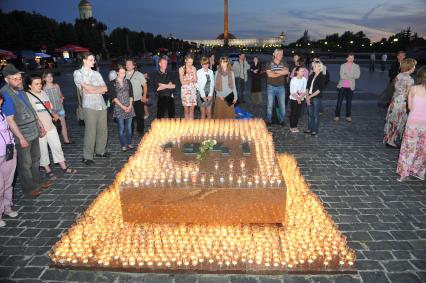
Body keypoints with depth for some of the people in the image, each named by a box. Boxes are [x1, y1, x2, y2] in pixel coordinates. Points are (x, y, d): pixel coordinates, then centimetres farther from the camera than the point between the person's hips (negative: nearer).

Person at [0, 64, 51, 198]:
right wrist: (21, 138, -22)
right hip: (23, 136, -8)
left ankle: (37, 181, 39)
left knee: (35, 159, 21)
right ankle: (29, 189, 22)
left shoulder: (20, 91, 5)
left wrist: (40, 125, 18)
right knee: (25, 164, 6)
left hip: (34, 132, 8)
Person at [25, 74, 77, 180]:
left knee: (57, 146, 10)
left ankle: (64, 167, 20)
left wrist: (54, 113, -1)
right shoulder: (27, 96, -11)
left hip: (50, 125, 6)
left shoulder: (43, 93, 9)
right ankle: (48, 170, 19)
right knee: (43, 150, 5)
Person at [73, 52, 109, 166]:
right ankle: (87, 157, 0)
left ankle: (100, 151, 26)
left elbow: (105, 89, 6)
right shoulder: (78, 73, 4)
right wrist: (99, 88, 3)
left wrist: (92, 90, -6)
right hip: (89, 106, -5)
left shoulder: (96, 73, 17)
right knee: (90, 132, -8)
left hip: (102, 105, 5)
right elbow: (86, 88, -9)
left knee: (103, 130, 8)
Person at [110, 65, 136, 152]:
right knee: (121, 127, -3)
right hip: (119, 108, -3)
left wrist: (130, 106, -5)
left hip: (129, 107, 3)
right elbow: (114, 97, -5)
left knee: (129, 126, 7)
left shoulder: (128, 82, 9)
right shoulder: (113, 83, -1)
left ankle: (129, 143, 17)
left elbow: (131, 95, 7)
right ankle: (123, 145, 4)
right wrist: (122, 106, -11)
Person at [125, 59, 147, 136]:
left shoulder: (139, 74, -1)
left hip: (138, 99, -1)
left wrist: (144, 96, -3)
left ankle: (140, 130, 24)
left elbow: (145, 85, 2)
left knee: (140, 116, 7)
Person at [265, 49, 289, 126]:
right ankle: (269, 120, 13)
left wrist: (275, 71, -16)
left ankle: (282, 120, 16)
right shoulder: (269, 64, -2)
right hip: (271, 87, -2)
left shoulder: (283, 64, 7)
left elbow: (286, 72, -13)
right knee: (270, 105, 2)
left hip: (281, 87, 2)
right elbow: (269, 74, -16)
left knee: (282, 105, 4)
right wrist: (281, 73, -10)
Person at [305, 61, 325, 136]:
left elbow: (319, 89, -11)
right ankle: (310, 129, 20)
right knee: (310, 114, 11)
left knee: (315, 114, 1)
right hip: (309, 97, 5)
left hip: (316, 98, -5)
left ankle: (315, 130, 8)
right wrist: (307, 96, -5)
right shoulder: (311, 76, 11)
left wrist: (310, 96, -14)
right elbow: (307, 87, 8)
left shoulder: (322, 77, -5)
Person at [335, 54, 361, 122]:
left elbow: (357, 76, -11)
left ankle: (348, 116, 17)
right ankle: (337, 115, 10)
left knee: (349, 102, 8)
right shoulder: (343, 66, 1)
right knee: (339, 101, 1)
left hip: (350, 87, 1)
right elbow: (342, 76, -11)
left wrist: (347, 74, -16)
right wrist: (352, 76, -12)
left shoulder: (356, 66, 4)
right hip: (342, 86, -1)